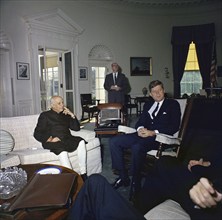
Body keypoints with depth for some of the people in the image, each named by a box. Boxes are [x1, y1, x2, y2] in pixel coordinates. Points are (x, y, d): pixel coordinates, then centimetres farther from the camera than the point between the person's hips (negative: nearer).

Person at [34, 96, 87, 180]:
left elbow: (76, 128, 19)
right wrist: (50, 139, -14)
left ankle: (83, 174, -24)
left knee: (81, 141, -26)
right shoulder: (45, 115, 12)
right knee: (63, 152, -36)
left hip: (67, 139, 4)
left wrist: (72, 115, 5)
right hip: (53, 141, -4)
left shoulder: (65, 115, 24)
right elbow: (37, 134, 3)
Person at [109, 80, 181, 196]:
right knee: (114, 141, -11)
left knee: (137, 147, -37)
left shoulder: (173, 104, 6)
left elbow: (174, 127, -6)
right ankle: (123, 177, -5)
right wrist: (140, 129, -7)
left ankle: (135, 183, -17)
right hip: (144, 134, 7)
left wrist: (153, 132, -17)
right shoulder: (148, 104, 23)